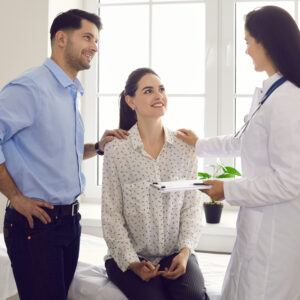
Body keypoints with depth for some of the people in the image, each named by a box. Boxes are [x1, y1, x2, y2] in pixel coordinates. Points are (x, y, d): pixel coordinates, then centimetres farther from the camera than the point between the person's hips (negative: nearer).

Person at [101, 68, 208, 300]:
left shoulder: (184, 147, 4)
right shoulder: (117, 150, -4)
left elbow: (192, 205, 4)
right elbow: (111, 214, -4)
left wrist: (185, 251, -11)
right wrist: (132, 262, -13)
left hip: (176, 254, 2)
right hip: (129, 255, -2)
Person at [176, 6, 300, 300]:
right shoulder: (267, 94, 8)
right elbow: (241, 142, 24)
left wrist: (228, 190, -14)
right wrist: (198, 145, 33)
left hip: (276, 231, -9)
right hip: (261, 224, 9)